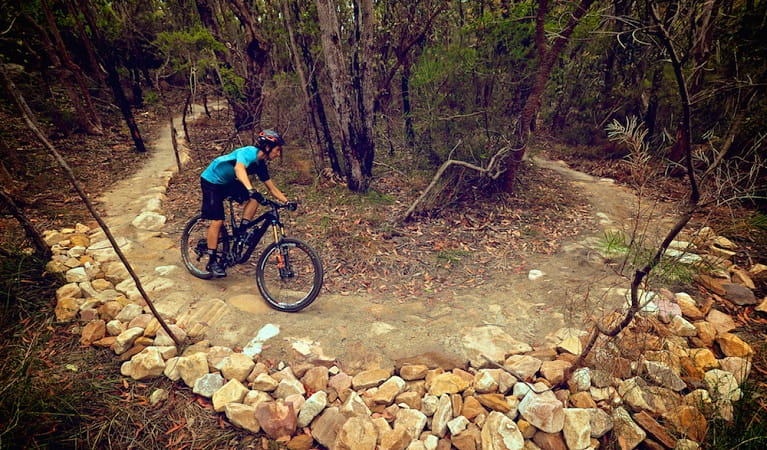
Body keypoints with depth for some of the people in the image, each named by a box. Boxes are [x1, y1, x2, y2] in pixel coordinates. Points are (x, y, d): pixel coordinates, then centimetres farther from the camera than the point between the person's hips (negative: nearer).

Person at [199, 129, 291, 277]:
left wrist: (287, 201, -12)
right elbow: (239, 168, -51)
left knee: (255, 198, -14)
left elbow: (272, 188, -1)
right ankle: (212, 261, 0)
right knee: (217, 221, -11)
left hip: (229, 183, 7)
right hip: (211, 181, -7)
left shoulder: (261, 164, -6)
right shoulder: (249, 152, -29)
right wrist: (251, 190, -66)